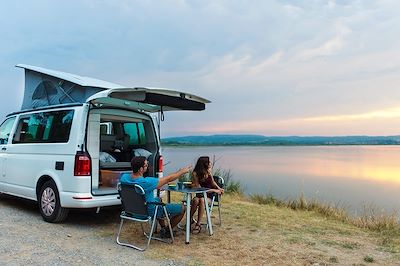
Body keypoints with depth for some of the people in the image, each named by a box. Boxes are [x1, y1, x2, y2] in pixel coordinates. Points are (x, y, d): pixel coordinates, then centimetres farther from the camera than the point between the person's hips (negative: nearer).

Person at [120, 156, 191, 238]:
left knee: (158, 199, 36)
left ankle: (163, 227, 41)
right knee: (182, 209, 4)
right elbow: (168, 179, -22)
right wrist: (182, 171, -8)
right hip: (149, 212, -8)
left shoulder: (124, 177, -16)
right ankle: (166, 231, 23)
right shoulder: (146, 182, -35)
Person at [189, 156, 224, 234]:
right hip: (200, 195, -1)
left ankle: (198, 224, -28)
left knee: (202, 200, -32)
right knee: (196, 200, -35)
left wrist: (219, 188, -1)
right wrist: (214, 190, -14)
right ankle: (190, 219, -14)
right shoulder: (195, 174, -12)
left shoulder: (208, 171, 0)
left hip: (209, 197, 2)